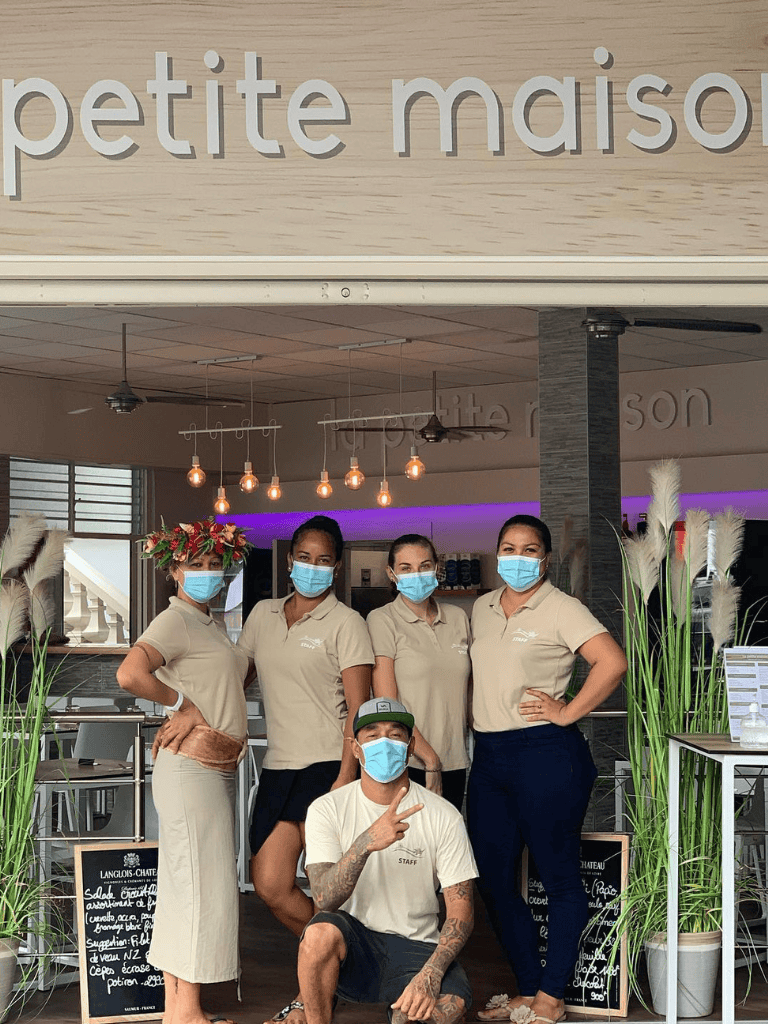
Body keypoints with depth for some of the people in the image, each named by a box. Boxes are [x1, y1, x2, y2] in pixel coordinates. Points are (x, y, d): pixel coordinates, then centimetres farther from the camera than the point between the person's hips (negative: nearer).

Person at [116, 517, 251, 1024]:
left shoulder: (212, 623, 18)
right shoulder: (176, 620, -11)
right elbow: (130, 674, -26)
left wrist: (193, 711, 0)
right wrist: (182, 702, -13)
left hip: (220, 768, 9)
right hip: (191, 767, -9)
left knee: (182, 886, 10)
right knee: (204, 885, -8)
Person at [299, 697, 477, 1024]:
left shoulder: (443, 816, -3)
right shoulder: (327, 809, -3)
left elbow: (460, 911, -6)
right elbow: (325, 899, -17)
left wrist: (430, 975, -23)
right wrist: (365, 843, -35)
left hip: (416, 948, 0)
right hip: (352, 945, 0)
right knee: (322, 931, -35)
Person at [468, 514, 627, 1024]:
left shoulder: (560, 608, -7)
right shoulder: (482, 609, 14)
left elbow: (613, 661, -17)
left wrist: (568, 712, -14)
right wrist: (474, 716, 14)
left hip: (545, 755, -7)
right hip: (489, 757, 8)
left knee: (560, 877, 1)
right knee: (494, 879, 9)